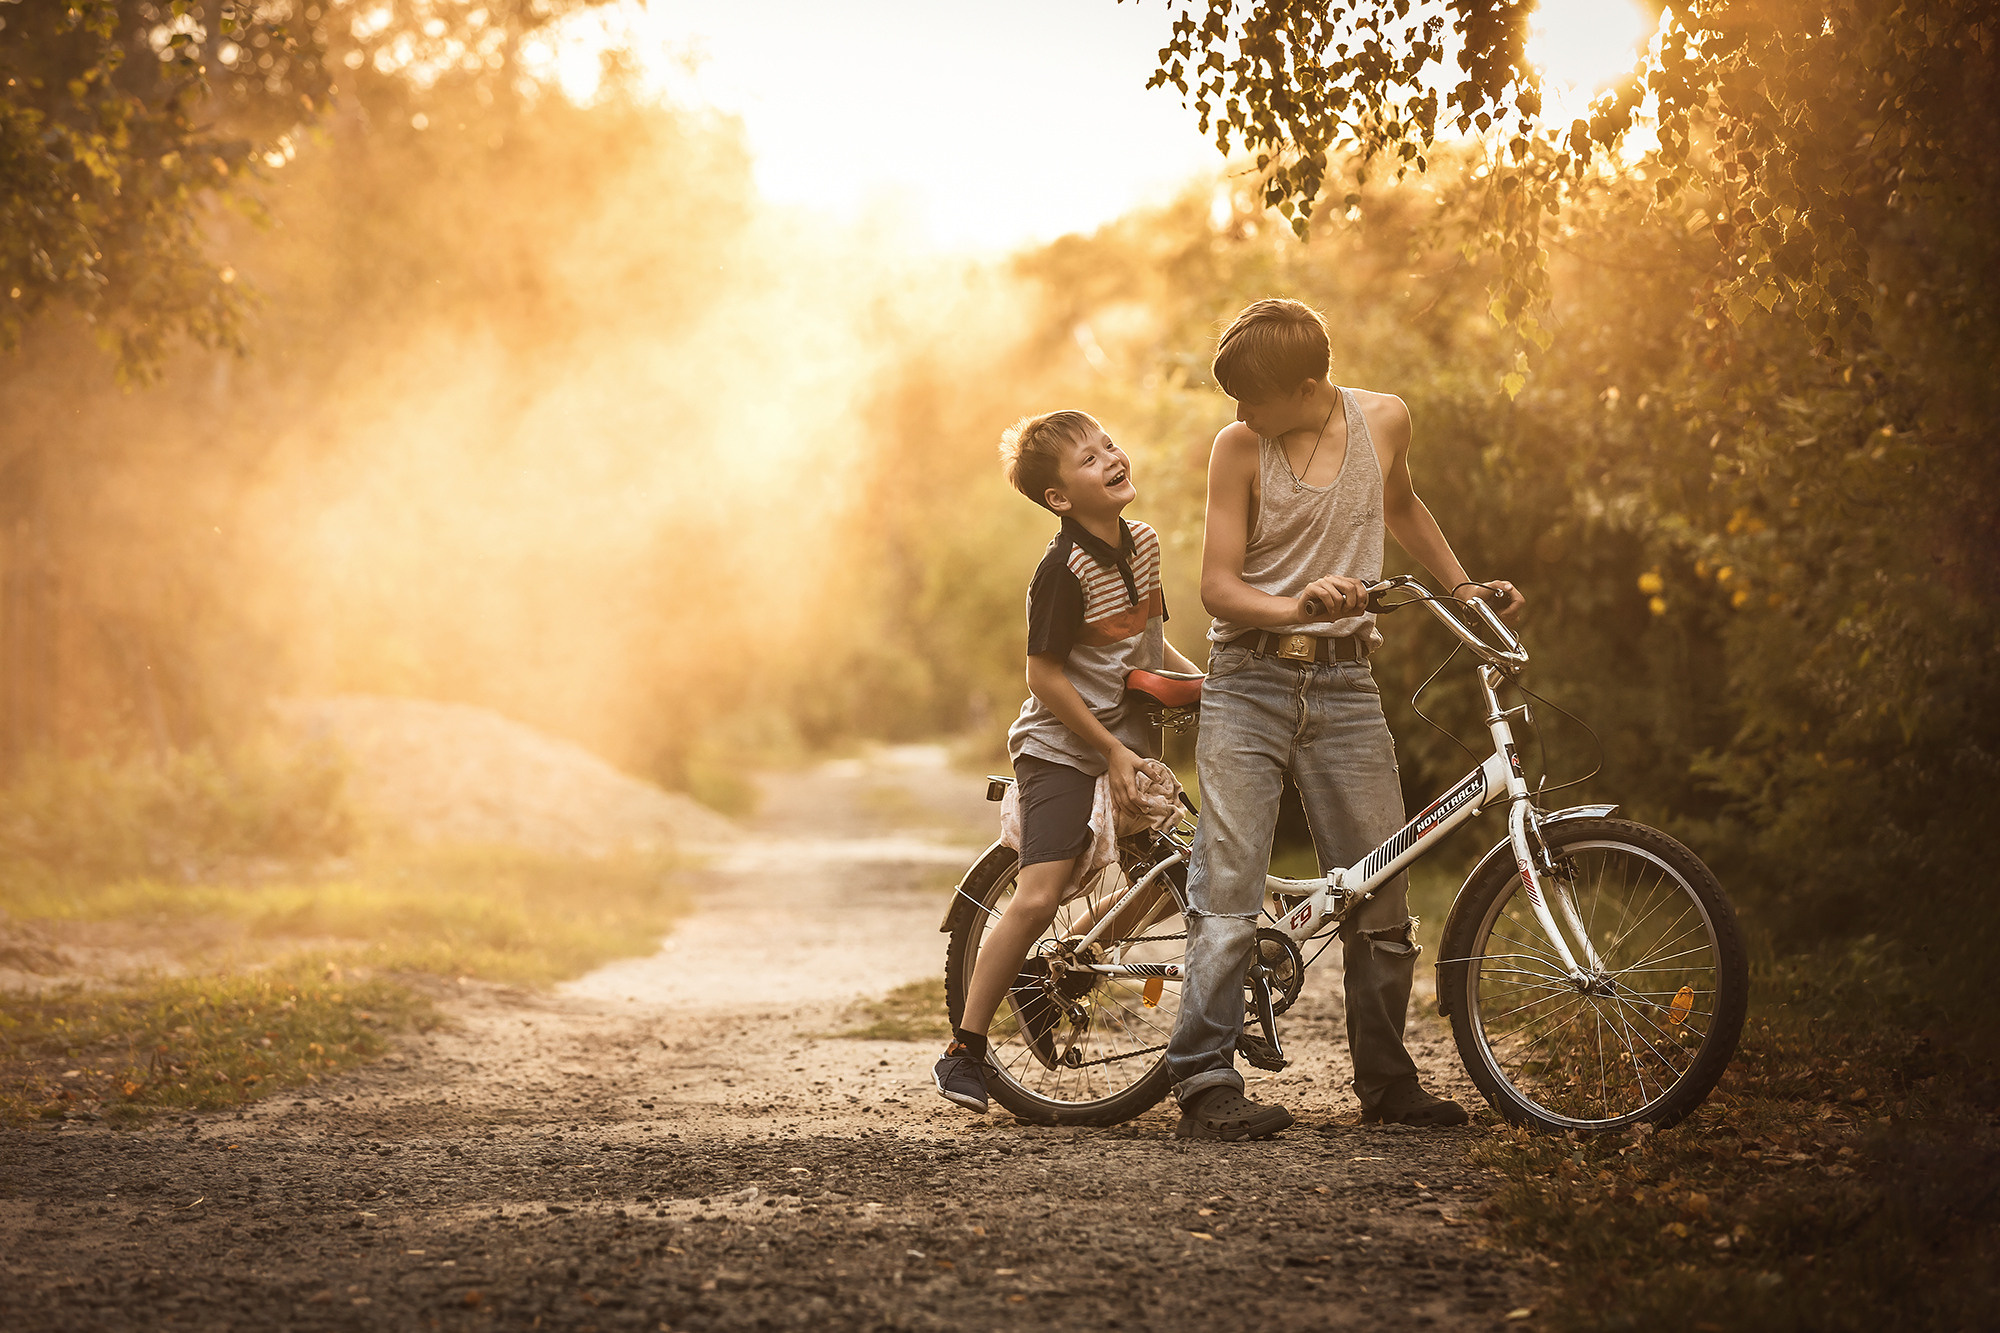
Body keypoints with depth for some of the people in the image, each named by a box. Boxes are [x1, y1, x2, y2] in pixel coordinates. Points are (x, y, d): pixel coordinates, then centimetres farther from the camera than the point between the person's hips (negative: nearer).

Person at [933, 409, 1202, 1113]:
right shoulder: (1064, 570, -19)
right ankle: (964, 1050, -7)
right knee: (1038, 896, -16)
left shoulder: (1143, 542, 5)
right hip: (1062, 746, -7)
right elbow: (1045, 676, -18)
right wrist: (1111, 750, -16)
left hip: (1128, 742, 8)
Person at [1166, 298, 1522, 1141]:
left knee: (1382, 894, 4)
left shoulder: (1383, 420, 4)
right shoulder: (1239, 448, -5)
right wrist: (1296, 606, -24)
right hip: (1249, 683, -3)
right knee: (1227, 892, -10)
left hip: (1343, 687, 3)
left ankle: (1387, 1082, 17)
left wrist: (1463, 587, 21)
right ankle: (1205, 1087, -7)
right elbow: (1218, 585, -6)